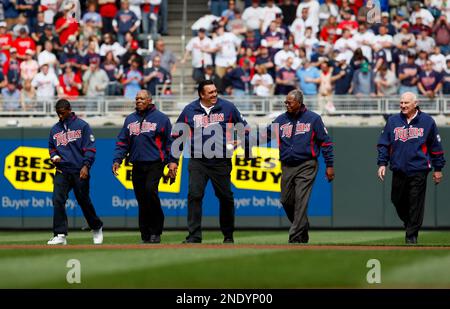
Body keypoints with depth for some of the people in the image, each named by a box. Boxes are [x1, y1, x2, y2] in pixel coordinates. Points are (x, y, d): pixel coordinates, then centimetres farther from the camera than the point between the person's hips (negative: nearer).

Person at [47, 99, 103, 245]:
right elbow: (51, 147, 26)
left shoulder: (82, 125, 0)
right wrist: (54, 156, 3)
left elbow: (90, 147, -4)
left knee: (84, 201, 5)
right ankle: (60, 235, -13)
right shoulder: (55, 129, 14)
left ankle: (97, 228, 29)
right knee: (58, 200, -12)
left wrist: (86, 165, -15)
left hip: (79, 171, -4)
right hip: (62, 171, 4)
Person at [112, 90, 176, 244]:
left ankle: (156, 230, -11)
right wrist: (117, 160, 3)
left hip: (155, 163, -5)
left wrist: (172, 162, -5)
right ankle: (146, 235, 8)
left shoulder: (161, 118, 4)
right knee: (141, 200, 3)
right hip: (137, 164, 5)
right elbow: (122, 142, 16)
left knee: (150, 190, -22)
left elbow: (170, 141, 3)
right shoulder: (130, 119, 16)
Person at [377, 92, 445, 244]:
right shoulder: (393, 121, 7)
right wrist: (382, 163, -1)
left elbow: (436, 146, 8)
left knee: (416, 204, -4)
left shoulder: (427, 121, 3)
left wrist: (438, 168, 8)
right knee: (398, 201, 7)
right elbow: (383, 144, 10)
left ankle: (412, 234, 2)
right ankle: (408, 224, 32)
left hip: (419, 170, -3)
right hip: (398, 170, 3)